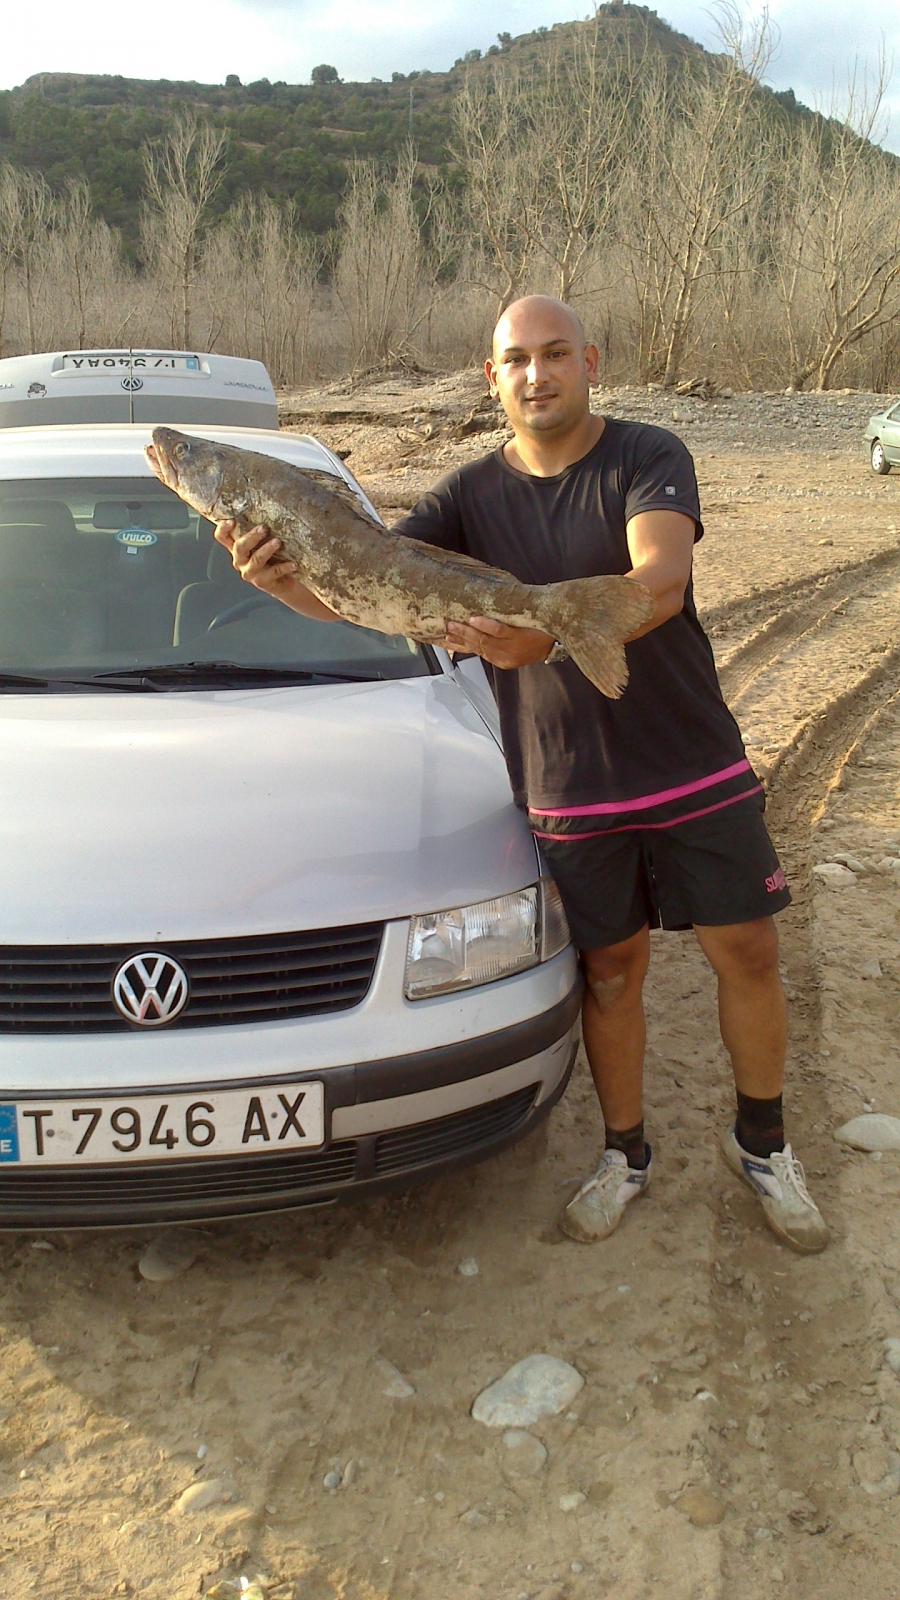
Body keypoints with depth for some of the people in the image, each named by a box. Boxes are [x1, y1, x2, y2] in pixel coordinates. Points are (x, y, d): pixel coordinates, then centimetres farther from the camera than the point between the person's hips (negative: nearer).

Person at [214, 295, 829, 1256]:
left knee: (747, 955, 6)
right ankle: (626, 1156, 33)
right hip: (567, 787, 1)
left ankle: (762, 1144, 30)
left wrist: (547, 634, -44)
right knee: (610, 973, 12)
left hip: (696, 767, -1)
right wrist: (284, 579, -31)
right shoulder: (471, 496, 1)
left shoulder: (647, 458, -8)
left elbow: (662, 581, -26)